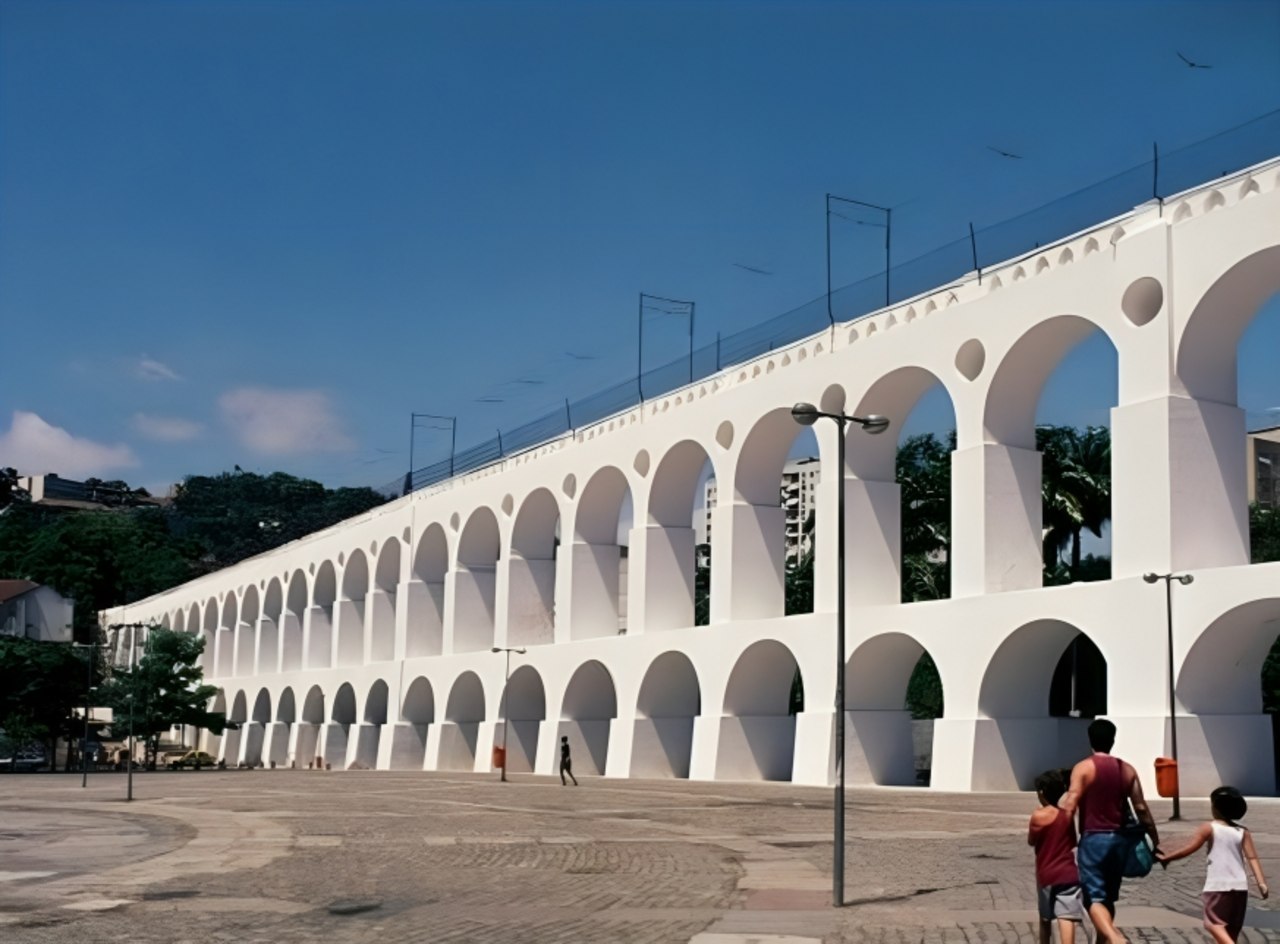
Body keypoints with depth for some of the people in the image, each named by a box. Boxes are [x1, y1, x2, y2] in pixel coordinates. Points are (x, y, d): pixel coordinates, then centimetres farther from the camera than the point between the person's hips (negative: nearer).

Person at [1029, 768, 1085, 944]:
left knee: (1045, 918, 18)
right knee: (1066, 917, -12)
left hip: (1046, 875, -1)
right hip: (1068, 874, 1)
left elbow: (1031, 841, 4)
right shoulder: (1068, 815, 5)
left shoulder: (1038, 816, -8)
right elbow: (1073, 843, 17)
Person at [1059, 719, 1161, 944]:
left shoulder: (1083, 768, -6)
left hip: (1093, 839, -5)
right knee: (1108, 897, 17)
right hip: (1119, 839, 5)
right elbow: (1141, 809, 5)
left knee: (1094, 898, -7)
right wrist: (1155, 842, 13)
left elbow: (1069, 807, -14)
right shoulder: (1127, 770, 7)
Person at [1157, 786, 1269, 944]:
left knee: (1214, 923, -8)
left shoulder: (1209, 828, -5)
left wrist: (1166, 858, 0)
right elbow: (1252, 858, -2)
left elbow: (1189, 849, -10)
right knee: (1232, 928, 16)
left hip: (1217, 885, -5)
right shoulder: (1242, 832, 8)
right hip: (1239, 886, 5)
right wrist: (1261, 883, -6)